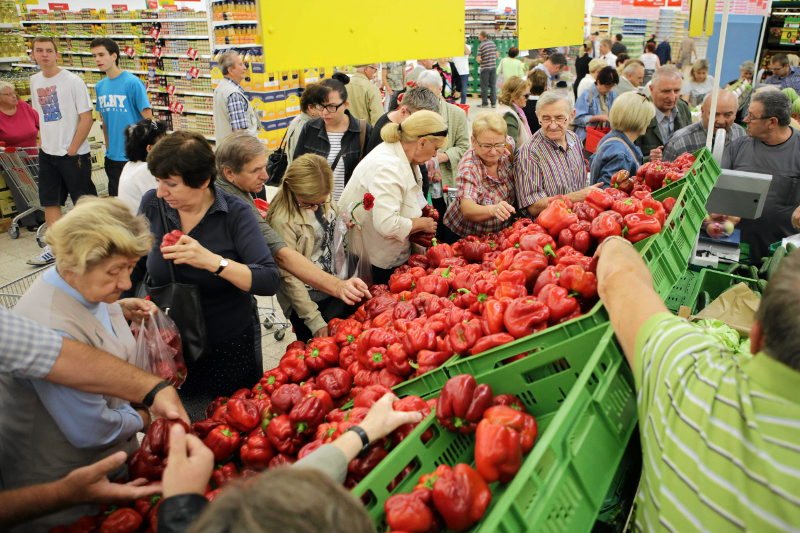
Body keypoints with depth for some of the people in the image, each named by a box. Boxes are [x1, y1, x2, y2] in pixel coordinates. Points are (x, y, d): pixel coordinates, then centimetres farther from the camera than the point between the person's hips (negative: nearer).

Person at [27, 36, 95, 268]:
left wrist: (72, 150, -13)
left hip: (73, 153, -6)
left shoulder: (73, 81, -11)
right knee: (50, 202, 11)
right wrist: (44, 142, 9)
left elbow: (86, 118, -13)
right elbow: (40, 114, 18)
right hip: (47, 153, 7)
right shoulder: (34, 81, 8)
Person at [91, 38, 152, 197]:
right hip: (112, 156, 6)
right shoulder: (100, 86, 7)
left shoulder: (132, 82, -11)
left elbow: (148, 119, -11)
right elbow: (104, 120, 16)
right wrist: (108, 146, 14)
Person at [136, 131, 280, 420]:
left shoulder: (235, 213, -16)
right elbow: (135, 266, 7)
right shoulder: (153, 204, -8)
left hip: (231, 347, -2)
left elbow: (269, 281, -26)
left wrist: (212, 261, -37)